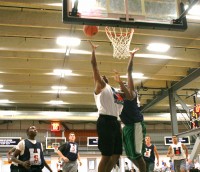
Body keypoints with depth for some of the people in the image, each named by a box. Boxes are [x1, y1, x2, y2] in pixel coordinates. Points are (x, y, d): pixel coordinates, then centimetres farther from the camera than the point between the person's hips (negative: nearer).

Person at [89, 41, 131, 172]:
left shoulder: (113, 90, 26)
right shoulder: (100, 86, 5)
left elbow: (128, 96, 29)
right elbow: (94, 65, -2)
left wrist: (120, 82, 25)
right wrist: (93, 50, 2)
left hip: (115, 122, 8)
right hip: (105, 121, -8)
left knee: (116, 154, 9)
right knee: (106, 155, -8)